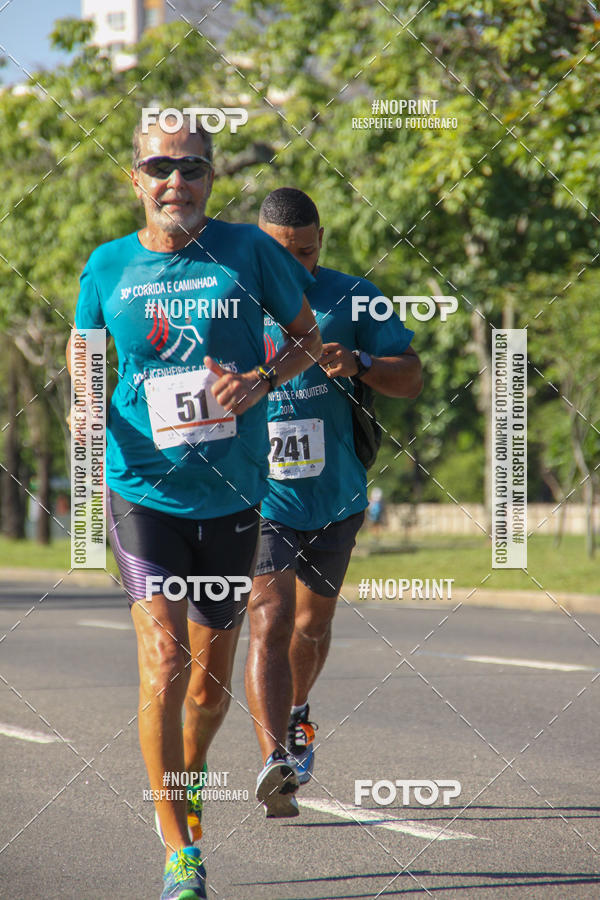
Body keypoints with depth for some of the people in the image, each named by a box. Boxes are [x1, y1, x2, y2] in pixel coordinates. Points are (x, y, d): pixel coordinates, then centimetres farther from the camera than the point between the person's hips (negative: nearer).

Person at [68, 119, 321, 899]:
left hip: (232, 495, 1)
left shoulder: (248, 252, -1)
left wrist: (262, 380, -11)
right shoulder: (107, 267, 2)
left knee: (212, 681, 11)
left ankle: (189, 769, 45)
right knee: (164, 658, -15)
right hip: (143, 490, -1)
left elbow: (309, 337, 9)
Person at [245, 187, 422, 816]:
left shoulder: (350, 298, 0)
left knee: (312, 623, 19)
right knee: (269, 623, -18)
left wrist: (358, 363, -20)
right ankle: (275, 762, -26)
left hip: (335, 495, 3)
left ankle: (295, 714, 48)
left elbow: (411, 379, 0)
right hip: (258, 496, -3)